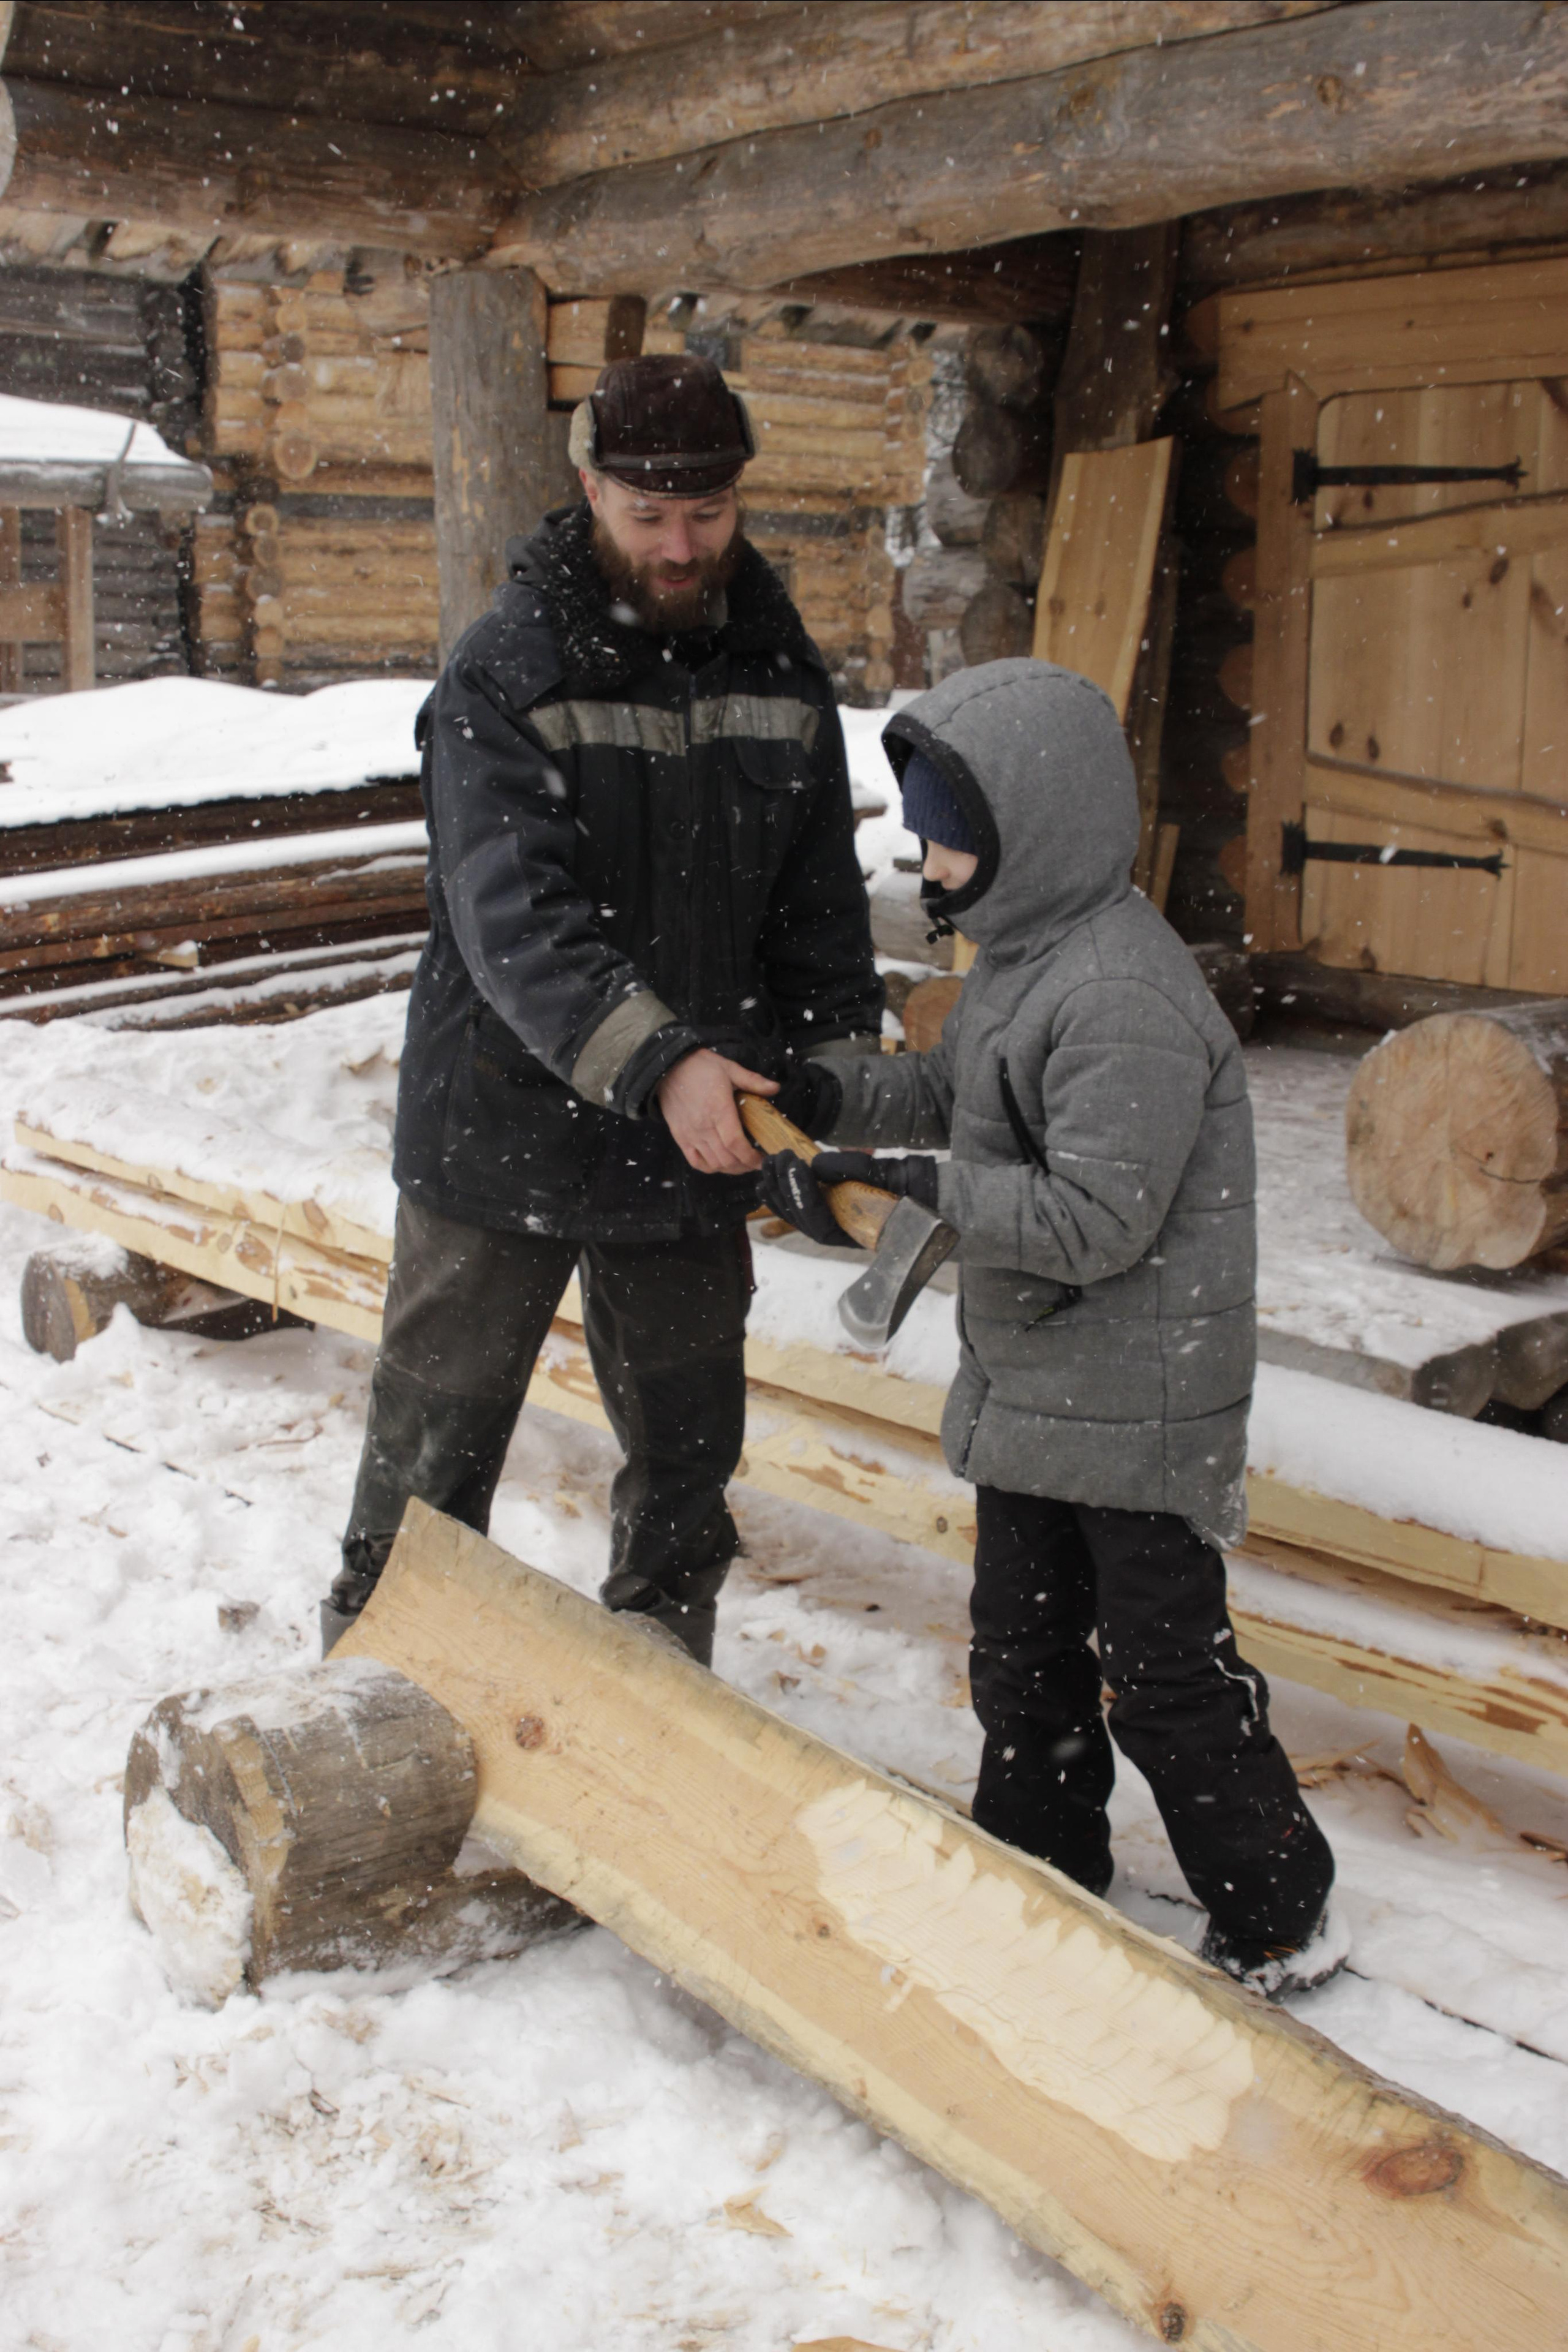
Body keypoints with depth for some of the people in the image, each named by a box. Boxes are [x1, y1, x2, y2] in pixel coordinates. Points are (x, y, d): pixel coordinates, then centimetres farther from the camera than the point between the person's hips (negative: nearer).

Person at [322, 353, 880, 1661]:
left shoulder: (784, 675, 3)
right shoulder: (503, 680, -13)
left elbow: (822, 906, 6)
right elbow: (516, 915, -27)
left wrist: (840, 1085, -8)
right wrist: (655, 1061, -41)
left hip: (695, 1149, 5)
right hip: (502, 1136, -4)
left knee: (689, 1460, 17)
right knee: (434, 1462, 9)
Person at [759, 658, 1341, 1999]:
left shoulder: (1125, 998, -26)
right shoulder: (1026, 955, 6)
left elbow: (1096, 1218, -29)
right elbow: (954, 1091, 19)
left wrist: (905, 1184, -28)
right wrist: (823, 1097, 4)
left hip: (1139, 1403, -10)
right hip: (1033, 1381, 10)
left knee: (1167, 1665, 3)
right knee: (1023, 1641, 21)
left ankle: (1280, 1923, 22)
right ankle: (1040, 1865, 40)